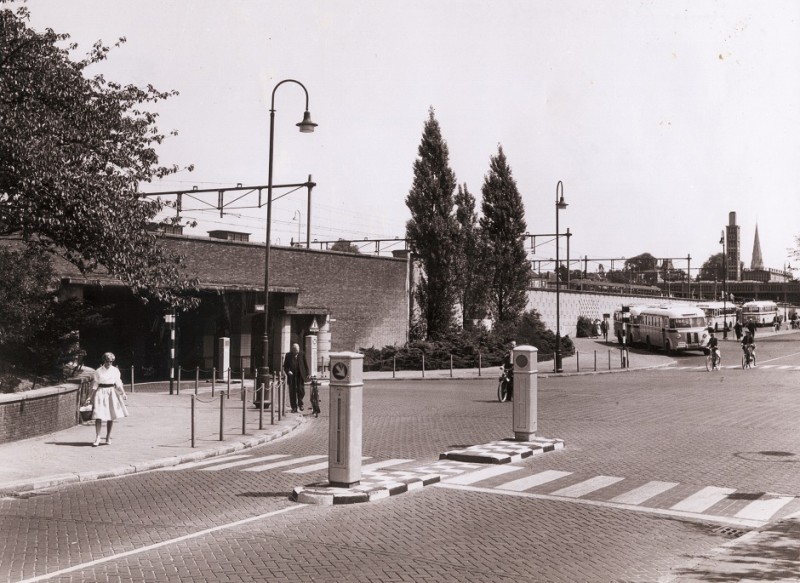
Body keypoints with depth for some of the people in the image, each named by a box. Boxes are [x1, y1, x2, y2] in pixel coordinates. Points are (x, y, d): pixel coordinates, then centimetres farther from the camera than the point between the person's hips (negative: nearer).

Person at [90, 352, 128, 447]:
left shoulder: (115, 370, 5)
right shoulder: (98, 371, -2)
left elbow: (119, 384, 11)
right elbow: (95, 385, 2)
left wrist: (123, 393, 7)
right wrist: (92, 397, 0)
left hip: (112, 393, 2)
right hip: (101, 393, -2)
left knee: (111, 417, 6)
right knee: (98, 416, -11)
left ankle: (108, 437, 19)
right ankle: (97, 438, -7)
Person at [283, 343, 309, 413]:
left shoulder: (302, 355, 7)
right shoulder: (288, 355, 5)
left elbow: (305, 365, 10)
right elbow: (285, 366, 7)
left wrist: (307, 374, 3)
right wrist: (288, 371, -12)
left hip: (300, 376, 0)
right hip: (292, 376, 0)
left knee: (301, 390, -5)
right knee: (292, 392, 2)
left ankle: (300, 404, 20)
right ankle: (294, 408, 9)